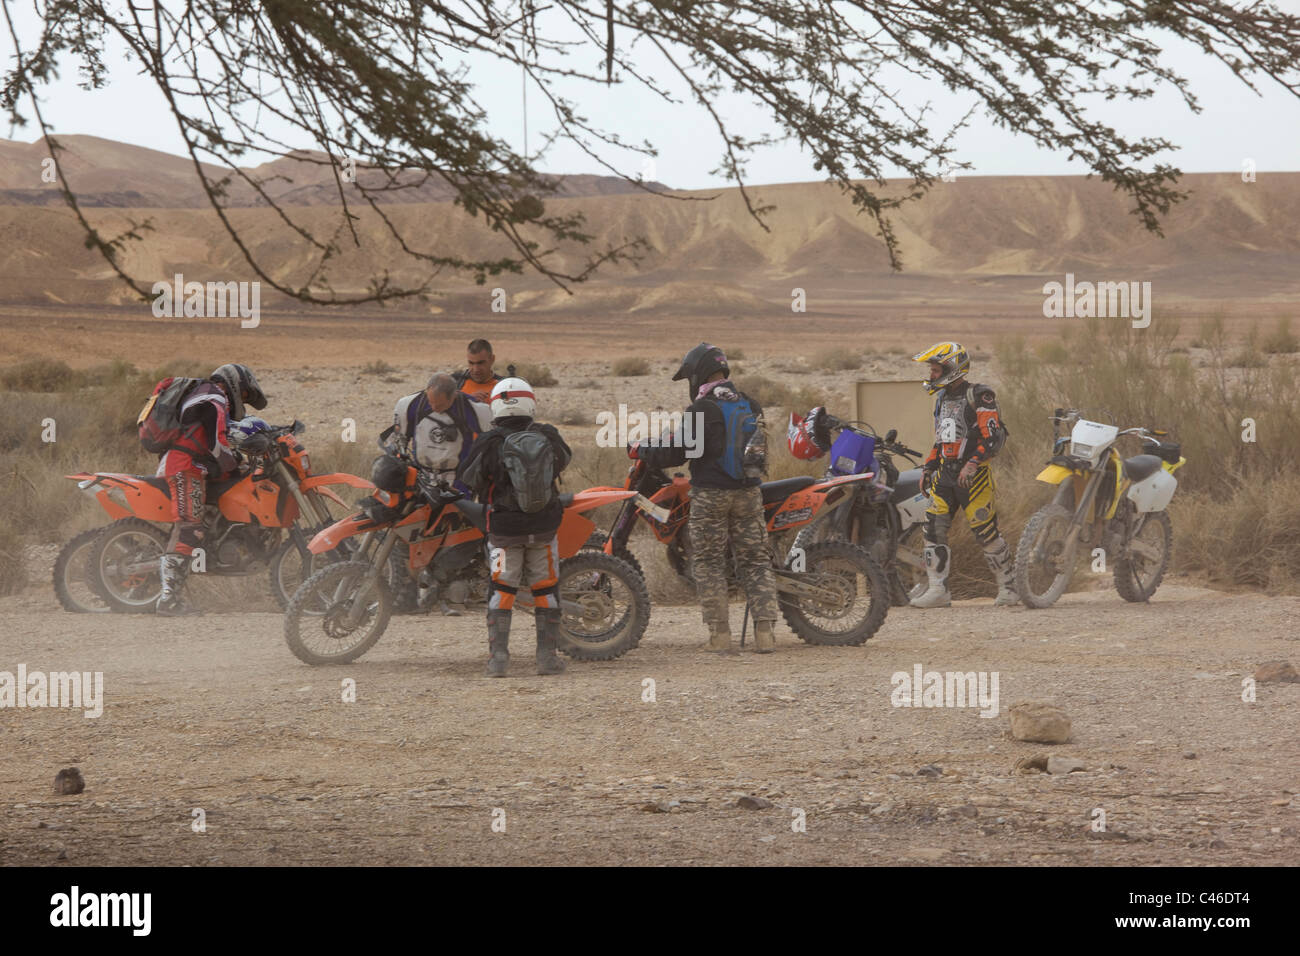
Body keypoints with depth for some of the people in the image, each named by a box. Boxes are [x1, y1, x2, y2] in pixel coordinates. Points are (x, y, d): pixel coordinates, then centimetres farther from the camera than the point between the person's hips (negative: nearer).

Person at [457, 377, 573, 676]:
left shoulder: (490, 443, -13)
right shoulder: (548, 437, -5)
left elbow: (467, 478, -3)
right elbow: (563, 460, 16)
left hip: (505, 527, -2)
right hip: (544, 526, 2)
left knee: (502, 589, 8)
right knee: (546, 589, 11)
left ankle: (498, 656, 2)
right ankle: (546, 656, 10)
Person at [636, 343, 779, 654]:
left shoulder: (702, 410, -11)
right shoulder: (750, 406, 9)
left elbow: (675, 452, -10)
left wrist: (641, 450, 7)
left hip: (711, 496, -5)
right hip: (749, 494, 5)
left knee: (709, 564, 3)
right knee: (756, 561, 7)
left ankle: (720, 634, -2)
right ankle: (765, 631, -2)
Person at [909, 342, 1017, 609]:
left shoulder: (978, 397, -10)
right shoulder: (942, 398, 17)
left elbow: (994, 437, -16)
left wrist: (972, 464, -25)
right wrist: (927, 467, 19)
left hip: (972, 475, -8)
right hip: (945, 474, 8)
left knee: (986, 532, -6)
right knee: (933, 528, -3)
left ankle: (1009, 586, 7)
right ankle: (937, 589, -2)